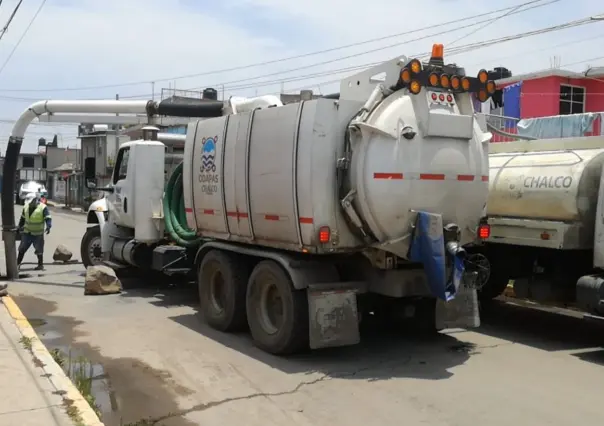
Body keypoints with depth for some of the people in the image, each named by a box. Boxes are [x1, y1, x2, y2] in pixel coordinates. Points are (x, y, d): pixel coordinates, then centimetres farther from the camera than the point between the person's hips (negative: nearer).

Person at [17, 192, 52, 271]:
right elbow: (22, 218, 17)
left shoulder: (43, 207, -14)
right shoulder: (26, 207, 4)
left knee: (39, 250, 2)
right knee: (22, 248, 8)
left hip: (38, 234, -5)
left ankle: (40, 265, 15)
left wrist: (48, 226, -35)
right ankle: (18, 263, 19)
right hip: (27, 233, 5)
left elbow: (48, 218, -19)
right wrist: (20, 227, 21)